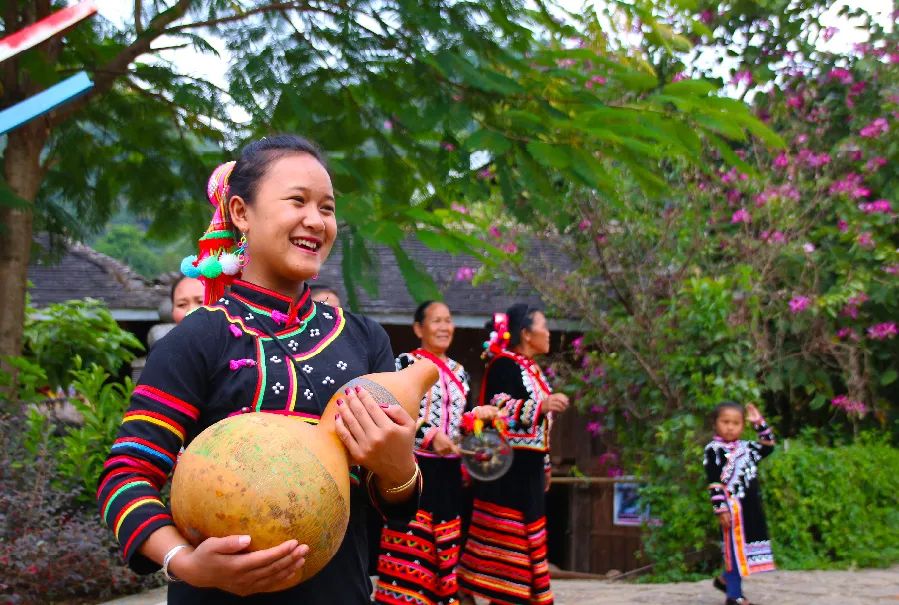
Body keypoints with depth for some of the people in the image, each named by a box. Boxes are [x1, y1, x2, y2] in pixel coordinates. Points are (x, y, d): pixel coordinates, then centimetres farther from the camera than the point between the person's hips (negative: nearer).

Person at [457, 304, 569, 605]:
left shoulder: (531, 369, 16)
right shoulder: (503, 365, -10)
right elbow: (493, 412, -20)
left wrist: (544, 466, 20)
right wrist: (542, 405, -24)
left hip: (527, 468, 9)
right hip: (507, 467, -9)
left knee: (524, 534, 10)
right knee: (502, 534, -6)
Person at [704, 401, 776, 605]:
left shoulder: (746, 447, 14)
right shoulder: (714, 449, -9)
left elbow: (768, 446, 27)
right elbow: (714, 484, -13)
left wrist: (760, 423, 16)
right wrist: (720, 510, -19)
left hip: (751, 507, 7)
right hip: (733, 507, -7)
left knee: (746, 546, 14)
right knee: (735, 548, -3)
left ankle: (727, 579, 33)